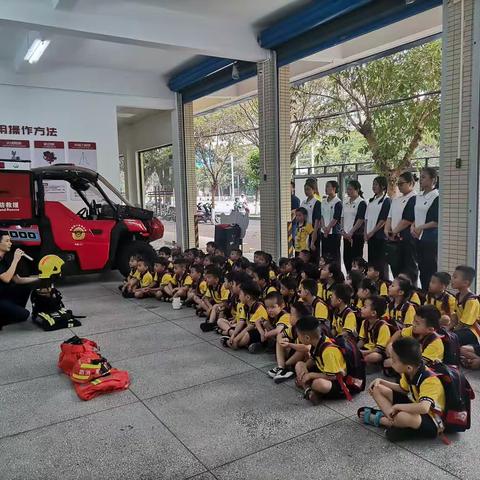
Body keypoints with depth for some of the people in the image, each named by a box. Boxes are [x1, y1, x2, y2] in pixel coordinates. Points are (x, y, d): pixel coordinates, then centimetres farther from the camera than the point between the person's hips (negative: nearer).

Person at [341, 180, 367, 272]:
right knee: (346, 259, 9)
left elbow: (361, 220, -14)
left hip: (356, 235, -7)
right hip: (346, 235, 7)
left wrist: (351, 232, -16)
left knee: (356, 259, -3)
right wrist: (343, 230, 1)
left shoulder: (361, 203, -8)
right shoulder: (346, 203, 14)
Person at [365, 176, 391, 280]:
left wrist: (372, 232, -12)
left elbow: (383, 220, -12)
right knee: (371, 260, 10)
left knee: (381, 262, -3)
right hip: (370, 236, 7)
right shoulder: (371, 200, 15)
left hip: (380, 235, -7)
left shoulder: (386, 200, -6)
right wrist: (366, 233, 4)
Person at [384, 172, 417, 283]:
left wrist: (394, 232, -10)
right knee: (395, 266, 11)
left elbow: (408, 219, -15)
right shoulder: (396, 199, 18)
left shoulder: (414, 199, -9)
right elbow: (390, 216, 16)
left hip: (407, 238, -8)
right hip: (394, 239, 8)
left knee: (409, 269, -1)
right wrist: (387, 229, -1)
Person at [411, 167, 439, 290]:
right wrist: (413, 226, 0)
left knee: (431, 270, -4)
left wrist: (421, 227, -12)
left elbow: (437, 221, -14)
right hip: (419, 238, 7)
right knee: (422, 270, 12)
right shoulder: (419, 197, 14)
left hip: (431, 239, -7)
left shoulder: (437, 197, -9)